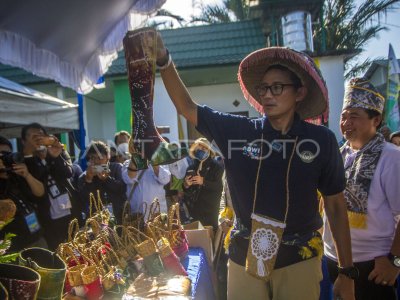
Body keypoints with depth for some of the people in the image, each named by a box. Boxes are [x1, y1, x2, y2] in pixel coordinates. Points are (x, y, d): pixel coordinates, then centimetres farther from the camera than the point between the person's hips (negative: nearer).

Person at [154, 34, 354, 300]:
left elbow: (336, 206, -2)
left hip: (299, 260, 0)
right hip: (244, 257, 1)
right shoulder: (237, 131, -7)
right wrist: (164, 60, -20)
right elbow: (187, 107, -6)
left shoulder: (321, 140, -9)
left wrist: (348, 272, 2)